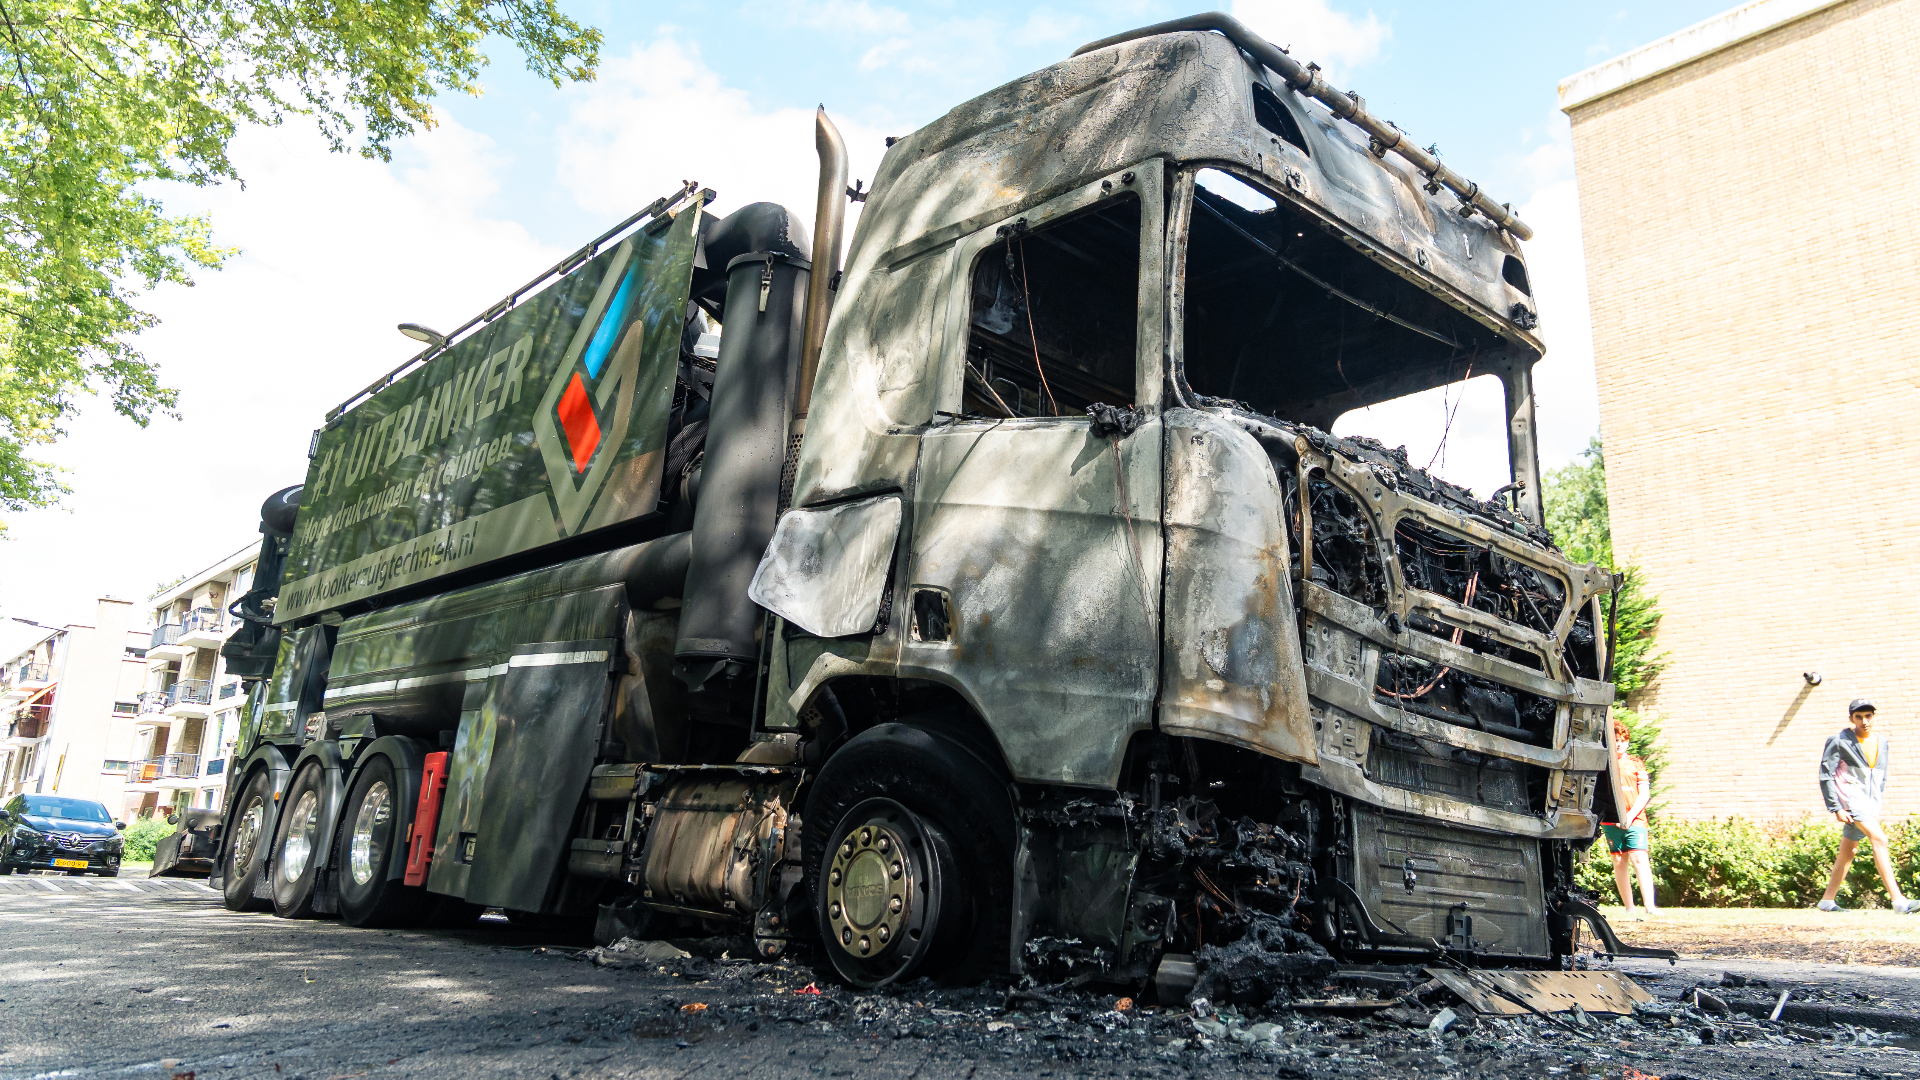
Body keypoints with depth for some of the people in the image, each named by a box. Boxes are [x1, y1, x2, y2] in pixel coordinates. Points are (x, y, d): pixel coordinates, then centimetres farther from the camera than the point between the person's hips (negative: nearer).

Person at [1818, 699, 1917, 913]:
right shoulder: (1840, 741, -5)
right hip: (1850, 796, -6)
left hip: (1869, 803, 6)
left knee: (1847, 853, 9)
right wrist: (1836, 808, -11)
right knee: (1879, 839, -24)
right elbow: (1825, 775, -7)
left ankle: (1827, 901, 16)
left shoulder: (1882, 742, 13)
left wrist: (1877, 806, 15)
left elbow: (1881, 778, 21)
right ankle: (1898, 900, -29)